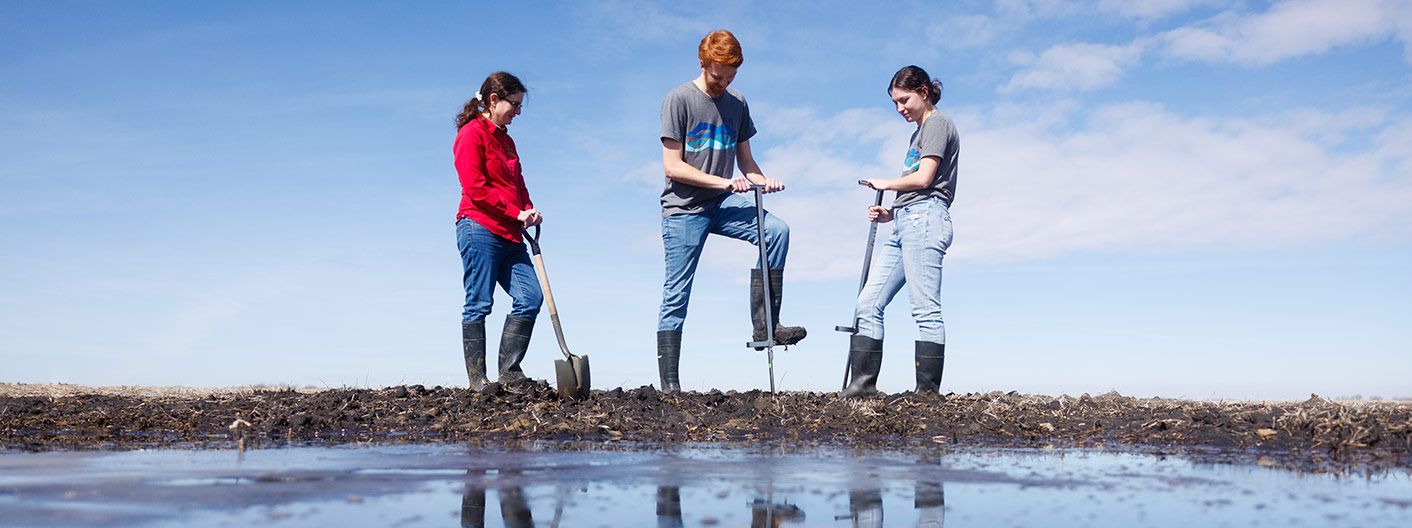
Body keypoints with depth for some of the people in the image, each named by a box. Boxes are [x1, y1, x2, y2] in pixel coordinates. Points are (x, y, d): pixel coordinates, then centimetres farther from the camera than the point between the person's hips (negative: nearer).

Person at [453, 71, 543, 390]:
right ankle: (477, 381, -2)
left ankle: (510, 370, 5)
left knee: (531, 296, -1)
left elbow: (518, 185, 25)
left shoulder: (505, 140, 23)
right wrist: (515, 212, -12)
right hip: (480, 229, -9)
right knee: (479, 304, -6)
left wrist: (529, 210, 4)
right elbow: (475, 188, -13)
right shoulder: (472, 133, -3)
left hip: (509, 234, 9)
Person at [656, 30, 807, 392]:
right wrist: (723, 181, -19)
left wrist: (763, 181, -6)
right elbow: (672, 166, -11)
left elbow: (745, 161, 16)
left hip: (722, 204, 4)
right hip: (684, 208, -4)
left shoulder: (737, 104, 10)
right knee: (676, 297, -4)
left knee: (776, 230, -22)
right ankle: (669, 386, 3)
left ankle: (764, 325, -17)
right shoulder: (679, 99, -6)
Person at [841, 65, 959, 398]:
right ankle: (862, 382, 0)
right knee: (868, 304, 1)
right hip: (905, 223, 10)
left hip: (924, 220, -10)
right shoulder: (920, 132, 29)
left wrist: (886, 184, 4)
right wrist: (888, 213, 11)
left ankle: (929, 390, -10)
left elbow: (923, 178, -11)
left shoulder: (937, 123, 1)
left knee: (925, 309, -11)